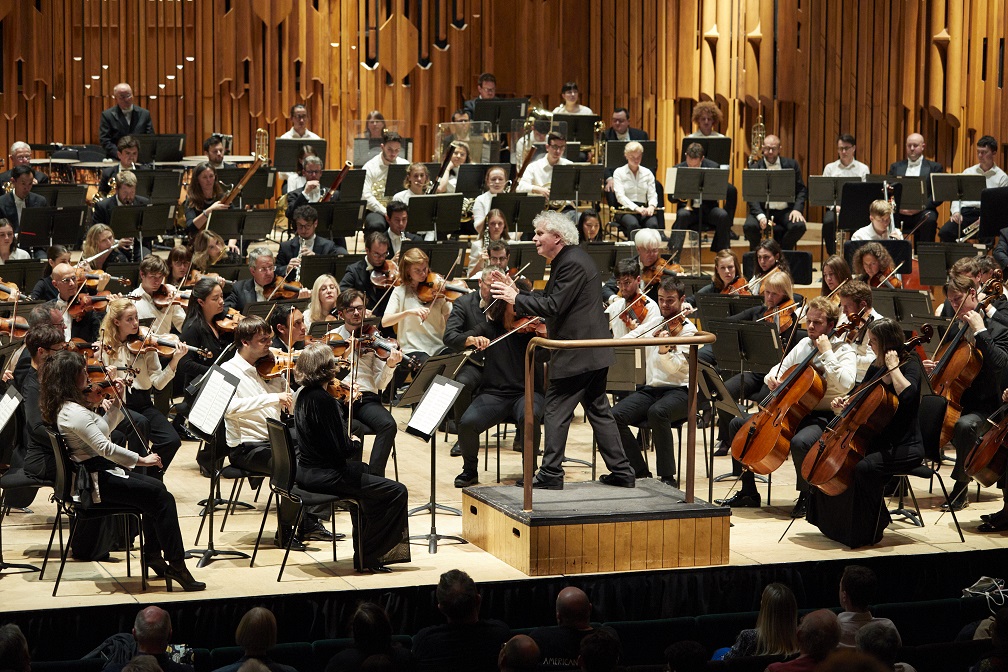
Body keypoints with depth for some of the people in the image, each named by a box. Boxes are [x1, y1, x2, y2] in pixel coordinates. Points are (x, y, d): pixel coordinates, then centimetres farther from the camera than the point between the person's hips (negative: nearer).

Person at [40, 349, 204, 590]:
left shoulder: (64, 407, 10)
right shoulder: (73, 412, -23)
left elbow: (104, 429, 21)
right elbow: (104, 447, -28)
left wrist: (115, 403, 8)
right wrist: (141, 459, -22)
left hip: (97, 472, 11)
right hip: (96, 481, -11)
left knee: (156, 488, 13)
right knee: (163, 498, -14)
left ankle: (153, 555, 17)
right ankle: (176, 565, -12)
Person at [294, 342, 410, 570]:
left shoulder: (304, 395, 5)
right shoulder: (325, 401, -23)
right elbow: (343, 449, -22)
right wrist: (353, 442, -1)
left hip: (306, 472, 10)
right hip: (325, 476, -10)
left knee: (366, 472, 33)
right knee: (397, 491, -8)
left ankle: (364, 550, 37)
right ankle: (368, 557, 2)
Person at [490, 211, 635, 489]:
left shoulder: (572, 263, -17)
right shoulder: (571, 259, 15)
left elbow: (553, 306, -23)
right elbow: (549, 299, 15)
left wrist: (516, 299, -14)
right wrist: (516, 292, 6)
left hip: (577, 356, -11)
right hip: (594, 353, 11)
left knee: (556, 412, -4)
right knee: (599, 410, 14)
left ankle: (551, 474, -1)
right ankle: (621, 471, 16)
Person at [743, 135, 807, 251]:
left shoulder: (791, 165, 9)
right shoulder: (754, 168, 4)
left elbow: (801, 190, 8)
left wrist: (797, 209, -12)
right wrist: (761, 216, -23)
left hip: (786, 210, 1)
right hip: (763, 211, -1)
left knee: (799, 226, -29)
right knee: (749, 227, -31)